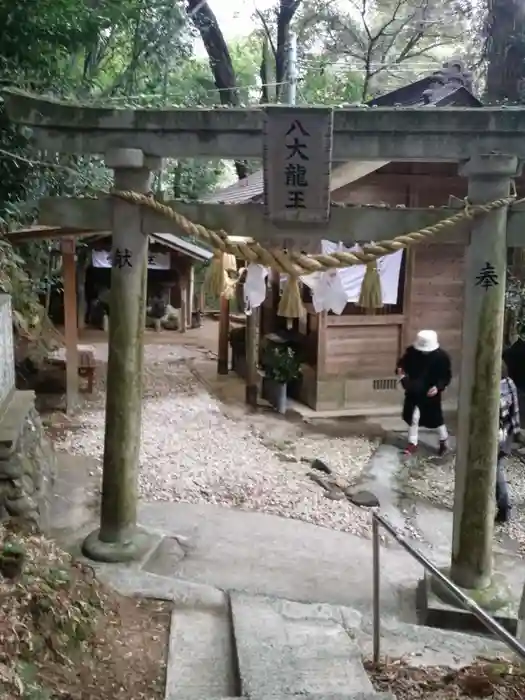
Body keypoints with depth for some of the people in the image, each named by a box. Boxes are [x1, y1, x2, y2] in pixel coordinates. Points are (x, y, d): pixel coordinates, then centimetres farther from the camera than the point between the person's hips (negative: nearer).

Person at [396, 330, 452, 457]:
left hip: (431, 394, -2)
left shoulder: (441, 356, -18)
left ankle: (444, 442, 33)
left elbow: (447, 376, -10)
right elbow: (402, 364, 5)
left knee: (436, 419, 10)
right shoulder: (411, 352, -11)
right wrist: (401, 372, -17)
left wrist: (438, 387, -25)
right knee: (413, 417, 9)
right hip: (413, 392, 3)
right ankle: (412, 443, 27)